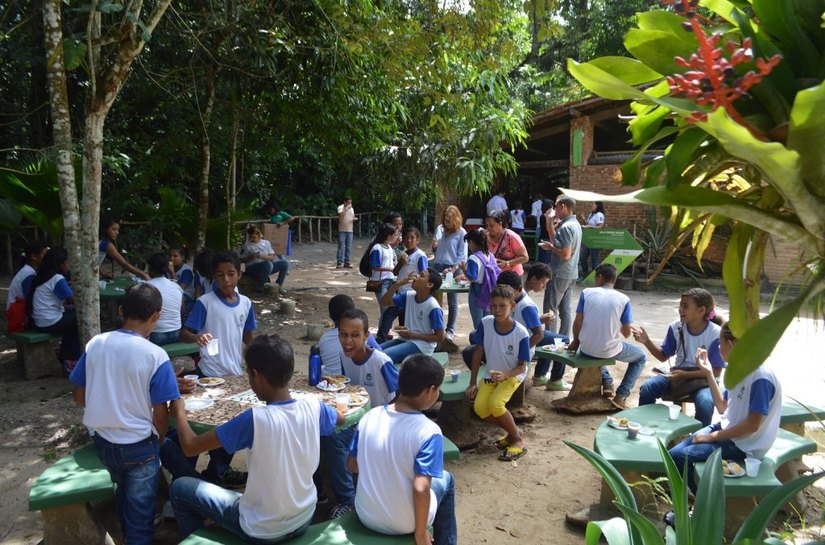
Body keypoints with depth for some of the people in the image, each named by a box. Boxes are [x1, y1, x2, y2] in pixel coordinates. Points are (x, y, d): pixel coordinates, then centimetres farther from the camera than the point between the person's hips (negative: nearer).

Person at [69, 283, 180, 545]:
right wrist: (158, 440, 3)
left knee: (122, 492, 31)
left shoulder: (95, 344, -9)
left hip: (103, 441, 6)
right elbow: (160, 414, -17)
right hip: (139, 445, -5)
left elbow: (79, 397, 1)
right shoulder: (156, 355, -21)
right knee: (140, 509, 14)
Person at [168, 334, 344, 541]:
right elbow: (341, 418, 10)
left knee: (180, 488, 12)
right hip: (304, 519, 5)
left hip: (263, 531, -5)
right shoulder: (313, 406, -13)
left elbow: (190, 446, -18)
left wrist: (179, 412, 0)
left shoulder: (255, 419, -27)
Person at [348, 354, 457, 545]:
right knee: (445, 479, 24)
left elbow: (353, 466, 2)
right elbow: (421, 489, -27)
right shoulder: (429, 431, -23)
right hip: (404, 524, -4)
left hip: (365, 516, 4)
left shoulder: (369, 416, -9)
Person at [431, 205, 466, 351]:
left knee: (452, 302, 5)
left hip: (453, 268, -4)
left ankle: (450, 332, 12)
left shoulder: (461, 233, -5)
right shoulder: (439, 229, 7)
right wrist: (434, 246, -6)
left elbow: (462, 256, -7)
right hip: (437, 266, 4)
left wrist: (452, 269, -17)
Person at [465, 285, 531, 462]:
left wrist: (504, 375, -33)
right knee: (479, 407, -17)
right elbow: (478, 353, -6)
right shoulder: (485, 323, -16)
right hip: (491, 374, 4)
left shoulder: (521, 333, -23)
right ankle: (513, 432, 8)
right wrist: (473, 383, -6)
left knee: (495, 403, -28)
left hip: (513, 375, -4)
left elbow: (522, 367, -14)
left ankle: (518, 439, -2)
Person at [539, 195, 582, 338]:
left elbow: (565, 254, -24)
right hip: (570, 274, 10)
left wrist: (549, 247, -11)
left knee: (550, 309, 0)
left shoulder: (566, 227, -20)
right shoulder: (575, 224, 11)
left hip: (560, 274, -10)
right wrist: (549, 224, 10)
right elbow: (558, 243, 15)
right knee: (565, 309, 12)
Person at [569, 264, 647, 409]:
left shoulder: (587, 292, -2)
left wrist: (575, 342, 15)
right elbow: (627, 333, -2)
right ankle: (620, 396, 11)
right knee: (641, 357, 26)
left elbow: (578, 322, -2)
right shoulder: (623, 299, -4)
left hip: (586, 349, 3)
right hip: (610, 350, -2)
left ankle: (607, 382, 22)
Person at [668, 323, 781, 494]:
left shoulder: (761, 378, -24)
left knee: (677, 456, -18)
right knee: (676, 450, 2)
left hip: (744, 446, -9)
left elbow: (752, 425, -22)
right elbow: (723, 408, 9)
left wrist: (713, 436, -15)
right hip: (727, 429, 9)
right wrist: (709, 373, 4)